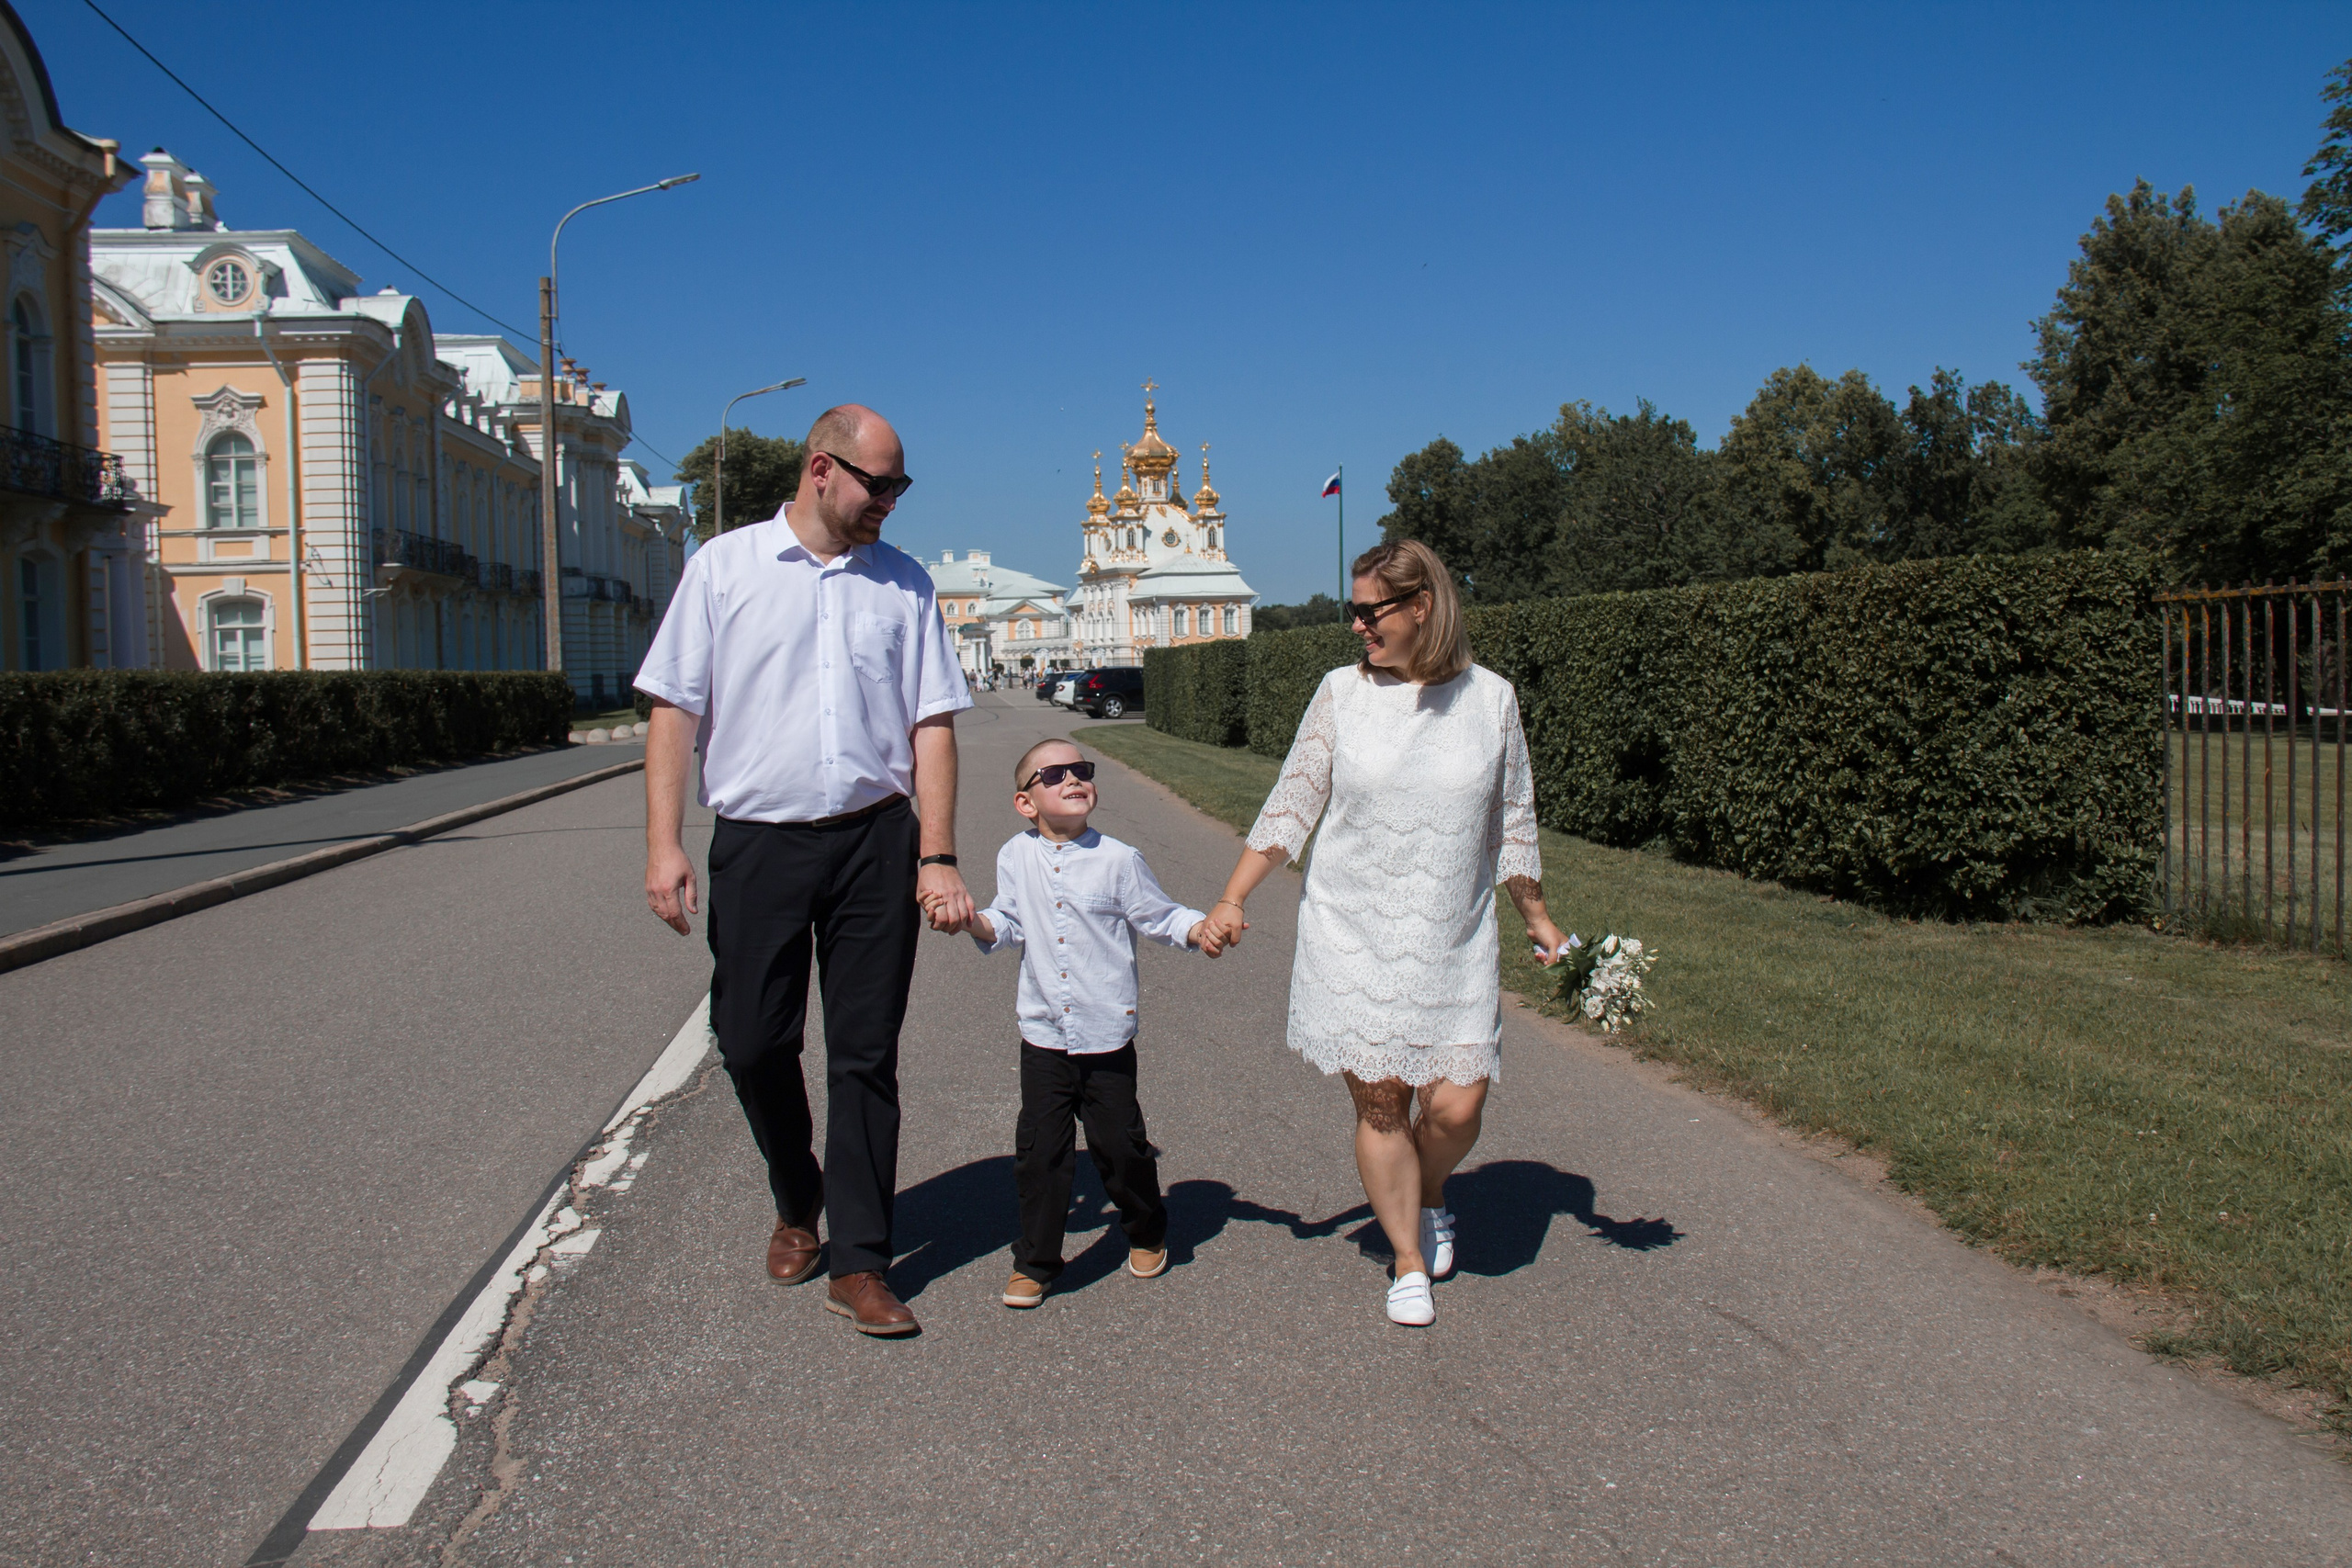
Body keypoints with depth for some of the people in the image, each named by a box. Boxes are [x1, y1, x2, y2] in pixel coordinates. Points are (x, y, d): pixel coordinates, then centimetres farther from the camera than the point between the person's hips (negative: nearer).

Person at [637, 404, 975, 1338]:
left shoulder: (903, 583, 8)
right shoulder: (723, 566, 4)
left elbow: (931, 724, 4)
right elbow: (675, 709, 2)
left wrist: (937, 856, -4)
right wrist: (664, 844, -6)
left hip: (874, 842, 1)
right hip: (757, 841, 0)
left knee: (865, 1056, 2)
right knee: (751, 1045, 6)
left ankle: (859, 1264, 12)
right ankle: (796, 1209, 33)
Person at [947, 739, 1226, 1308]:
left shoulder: (1118, 859, -6)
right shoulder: (1015, 858, 2)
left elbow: (1158, 915, 0)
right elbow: (1008, 924, 9)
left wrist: (1197, 928, -18)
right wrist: (976, 921, -10)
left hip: (1107, 1034, -2)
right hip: (1044, 1036, 2)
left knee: (1120, 1144, 8)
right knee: (1039, 1151, 4)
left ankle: (1146, 1234, 35)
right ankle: (1035, 1261, 19)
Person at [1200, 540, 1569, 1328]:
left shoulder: (1491, 697, 0)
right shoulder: (1342, 692, -1)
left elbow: (1513, 819, 11)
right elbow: (1291, 804, 1)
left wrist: (1536, 916, 16)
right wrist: (1232, 898, -5)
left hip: (1454, 944, 1)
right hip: (1352, 937, 0)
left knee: (1456, 1105, -3)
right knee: (1380, 1104, 2)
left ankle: (1429, 1198, 32)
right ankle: (1410, 1261, 22)